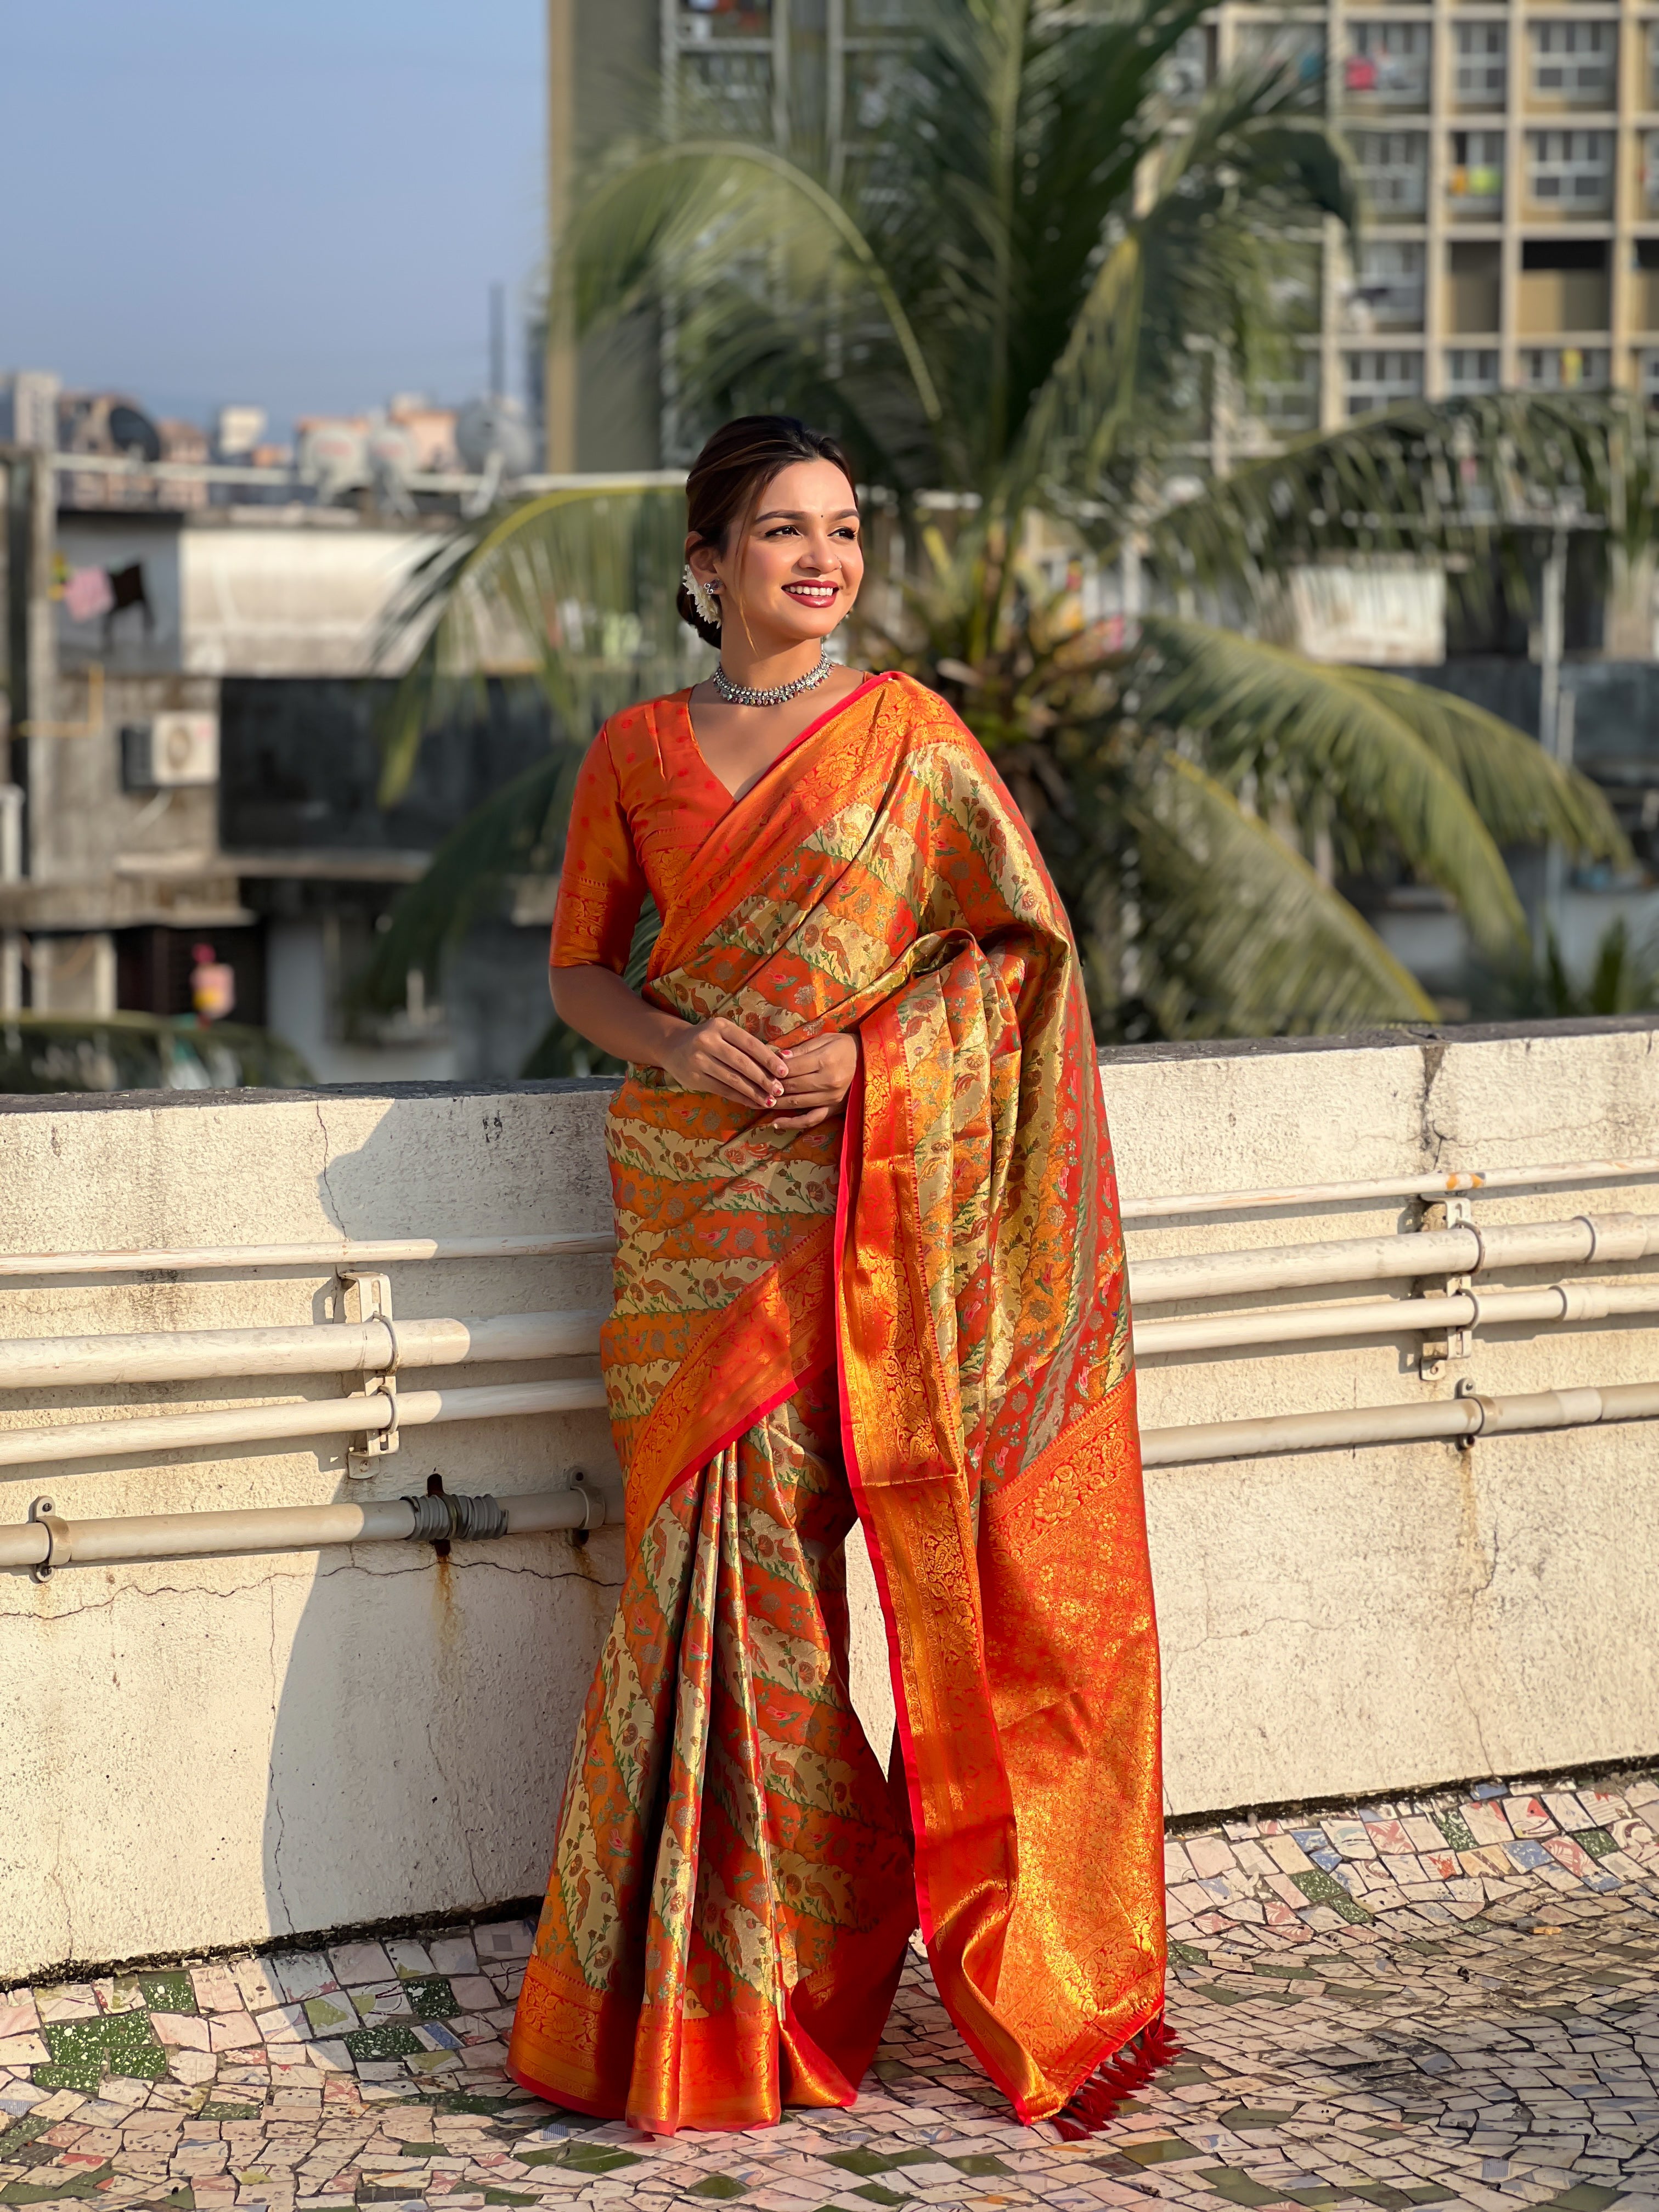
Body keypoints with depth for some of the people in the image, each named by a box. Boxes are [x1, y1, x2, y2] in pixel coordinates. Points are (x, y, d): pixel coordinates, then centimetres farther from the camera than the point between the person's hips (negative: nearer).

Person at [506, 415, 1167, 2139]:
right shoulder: (635, 752, 9)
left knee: (772, 1560, -4)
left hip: (868, 1192, -1)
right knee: (716, 1554, -2)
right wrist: (673, 1043, -7)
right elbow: (579, 967, 14)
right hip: (695, 1198, 2)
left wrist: (862, 1051, -12)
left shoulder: (906, 732, 4)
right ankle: (703, 1992, 10)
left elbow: (1019, 937, 2)